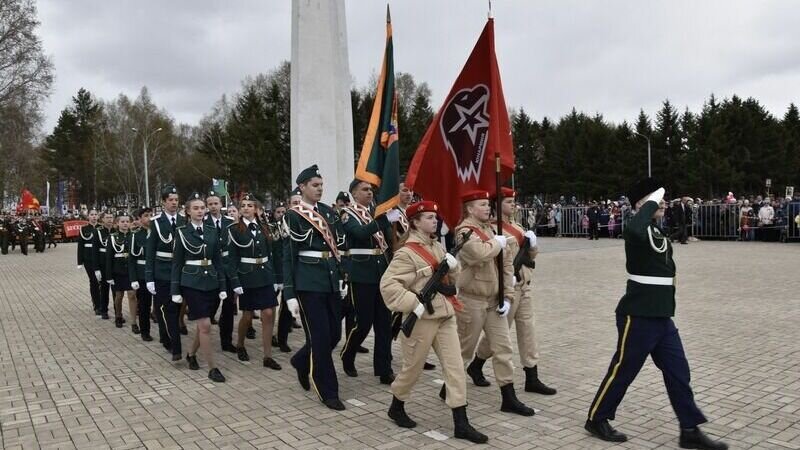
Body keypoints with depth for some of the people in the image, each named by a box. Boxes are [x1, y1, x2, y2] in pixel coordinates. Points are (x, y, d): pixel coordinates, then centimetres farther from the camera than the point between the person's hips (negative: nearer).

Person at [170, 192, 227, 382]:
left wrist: (222, 286, 5)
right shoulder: (181, 232, -3)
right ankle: (212, 368, 1)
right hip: (192, 283, -4)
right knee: (205, 325, -7)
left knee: (202, 324, 13)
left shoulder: (212, 231, 7)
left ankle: (191, 354, 37)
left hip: (211, 282, 4)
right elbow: (177, 262, -2)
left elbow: (218, 260, 9)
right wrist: (175, 290, -5)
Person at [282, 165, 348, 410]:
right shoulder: (293, 216, -6)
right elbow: (288, 257, -7)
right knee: (320, 337, -1)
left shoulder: (329, 211, 11)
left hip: (331, 279, 6)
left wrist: (342, 279, 10)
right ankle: (328, 391, 13)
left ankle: (302, 362, 38)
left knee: (334, 333, 11)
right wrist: (290, 295, -11)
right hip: (308, 283, -6)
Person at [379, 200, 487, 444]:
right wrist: (414, 305, -26)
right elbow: (387, 285, -22)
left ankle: (461, 423, 8)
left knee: (455, 365, 3)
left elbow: (452, 278, 18)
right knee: (413, 367, 9)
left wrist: (453, 265, -4)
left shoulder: (438, 246, 10)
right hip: (422, 319, -7)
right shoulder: (406, 253, -15)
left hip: (446, 315, 7)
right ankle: (396, 407, 33)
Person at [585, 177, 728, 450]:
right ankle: (596, 420, 20)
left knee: (678, 372, 10)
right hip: (637, 318, -9)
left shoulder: (660, 234, 14)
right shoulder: (638, 232, -15)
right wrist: (651, 203, -28)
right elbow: (634, 230, -43)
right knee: (623, 371, 4)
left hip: (662, 318, 9)